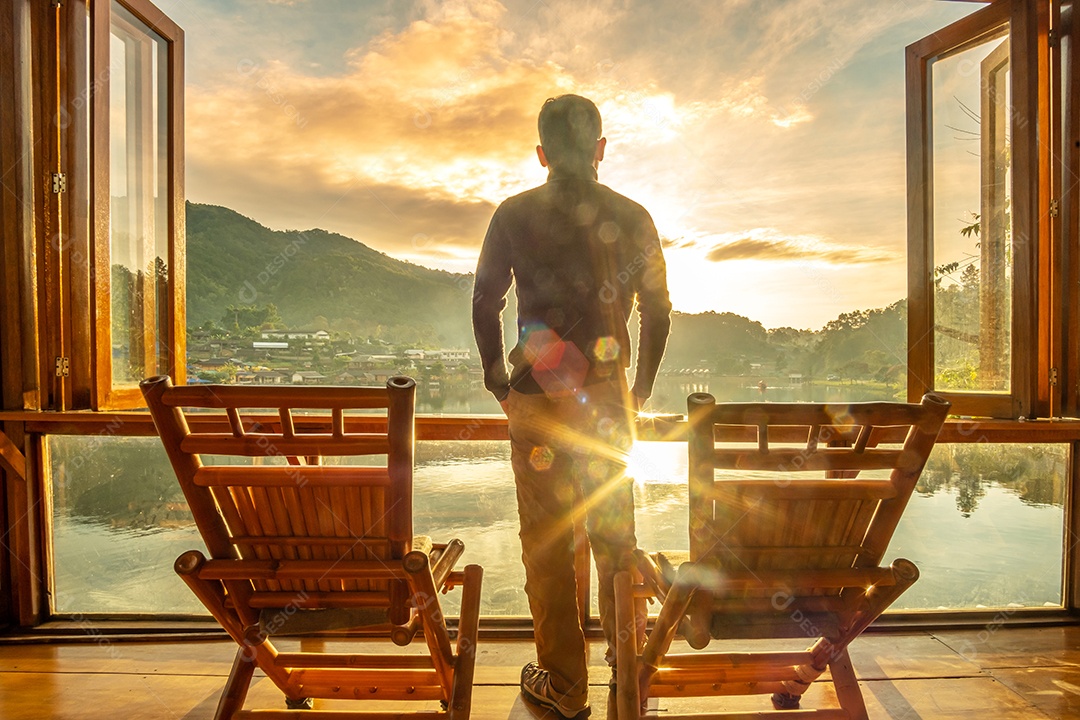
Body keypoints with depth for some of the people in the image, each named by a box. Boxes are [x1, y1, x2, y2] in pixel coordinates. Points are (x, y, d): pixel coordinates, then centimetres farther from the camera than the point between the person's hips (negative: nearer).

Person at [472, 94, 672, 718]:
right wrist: (641, 389, 15)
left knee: (547, 544, 10)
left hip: (539, 396, -2)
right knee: (616, 535, 17)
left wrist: (499, 382, 12)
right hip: (610, 398, 3)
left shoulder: (515, 215, -2)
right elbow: (659, 311, 5)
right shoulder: (633, 217, 3)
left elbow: (485, 303, 0)